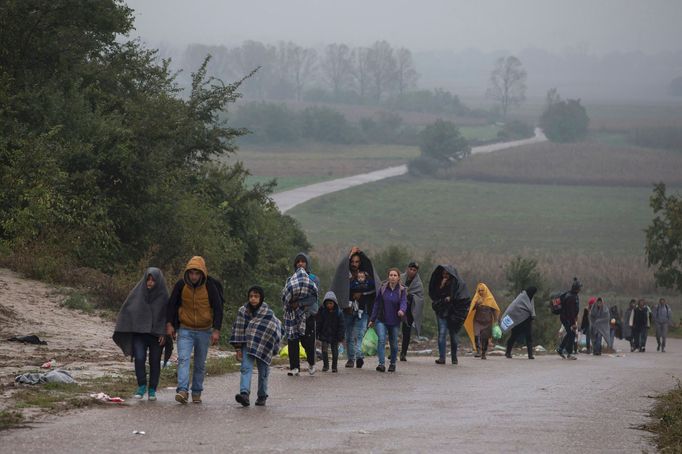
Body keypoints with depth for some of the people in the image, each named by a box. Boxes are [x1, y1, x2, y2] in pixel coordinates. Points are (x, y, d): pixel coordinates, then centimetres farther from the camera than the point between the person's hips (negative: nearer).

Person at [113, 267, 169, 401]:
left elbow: (167, 315, -1)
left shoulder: (163, 295, -2)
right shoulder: (138, 292, -1)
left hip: (156, 334, 0)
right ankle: (141, 386, -1)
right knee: (139, 358, -15)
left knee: (155, 362, 4)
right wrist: (122, 330, -3)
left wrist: (164, 334, -10)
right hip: (139, 332, 0)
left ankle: (152, 390, 16)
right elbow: (127, 309, 2)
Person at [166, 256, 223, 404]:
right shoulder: (181, 285, -6)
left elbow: (218, 308, -6)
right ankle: (182, 390, -25)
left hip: (204, 331, 0)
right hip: (185, 330, 0)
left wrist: (216, 330, -13)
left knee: (200, 364, 8)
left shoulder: (210, 287, -10)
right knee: (183, 359, -16)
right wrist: (169, 324, 0)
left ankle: (197, 392, 19)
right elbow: (172, 304, 6)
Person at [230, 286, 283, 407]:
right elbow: (238, 330, 1)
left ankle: (262, 397, 18)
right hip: (247, 345, 0)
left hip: (264, 347, 0)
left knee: (263, 372, 3)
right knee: (246, 368, -17)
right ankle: (244, 394, -31)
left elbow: (278, 329, 1)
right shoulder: (243, 311, 0)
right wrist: (238, 349, -3)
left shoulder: (268, 312, -3)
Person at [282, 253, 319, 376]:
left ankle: (311, 364, 19)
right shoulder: (291, 279, 16)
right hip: (292, 314, 2)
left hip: (307, 314, -2)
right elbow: (285, 295, 3)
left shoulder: (314, 279, 7)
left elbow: (313, 297, -6)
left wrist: (299, 303, -17)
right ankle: (294, 367, 0)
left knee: (307, 341, -6)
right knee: (292, 340, -4)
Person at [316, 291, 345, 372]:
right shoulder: (322, 311, -3)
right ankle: (325, 365, 4)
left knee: (335, 351, 7)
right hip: (325, 335, 0)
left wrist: (341, 336, -7)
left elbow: (341, 325, -3)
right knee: (324, 350, -9)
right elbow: (318, 324, 2)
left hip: (334, 336, 0)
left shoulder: (338, 312, -5)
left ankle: (334, 366, 18)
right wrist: (316, 334, 0)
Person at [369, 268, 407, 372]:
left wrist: (402, 310, -40)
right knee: (381, 340, -17)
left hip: (394, 321, 0)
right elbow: (377, 304, 6)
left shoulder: (402, 290, -2)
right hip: (381, 320, 0)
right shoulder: (383, 288, 1)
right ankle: (382, 364, -21)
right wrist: (372, 319, 7)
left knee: (393, 343, 8)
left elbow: (403, 302, -16)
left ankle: (393, 363, 28)